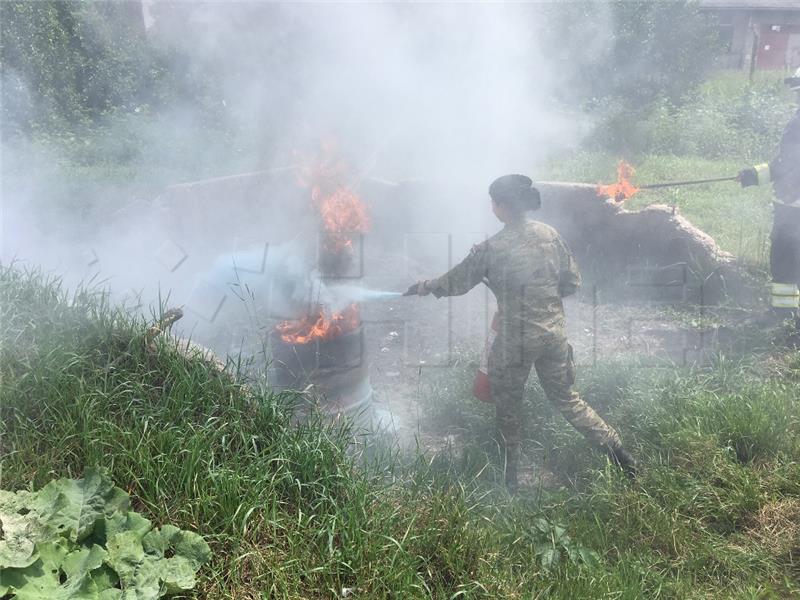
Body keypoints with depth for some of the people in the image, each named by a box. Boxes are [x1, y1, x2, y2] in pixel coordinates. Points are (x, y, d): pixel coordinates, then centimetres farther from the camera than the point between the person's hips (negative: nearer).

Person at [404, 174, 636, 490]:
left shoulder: (492, 248, -15)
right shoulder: (550, 235, -1)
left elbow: (456, 282, -3)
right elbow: (572, 282, 5)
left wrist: (423, 287, 14)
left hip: (515, 339, -4)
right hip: (554, 332, 5)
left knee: (507, 405, 15)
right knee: (566, 398, 22)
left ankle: (510, 476, 28)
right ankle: (616, 449, 17)